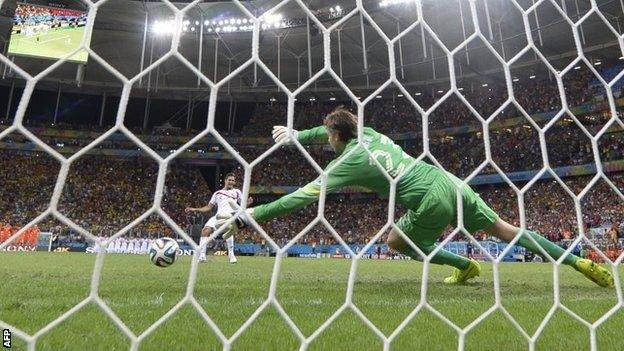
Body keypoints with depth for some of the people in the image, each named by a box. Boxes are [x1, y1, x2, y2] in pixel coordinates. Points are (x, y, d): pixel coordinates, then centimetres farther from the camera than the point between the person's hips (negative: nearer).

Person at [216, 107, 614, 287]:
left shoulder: (347, 162, -8)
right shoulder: (369, 132, 11)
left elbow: (304, 196, -11)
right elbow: (336, 130, 34)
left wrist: (248, 216, -7)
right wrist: (298, 134, 38)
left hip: (432, 200, -7)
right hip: (450, 181, 7)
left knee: (397, 241, 16)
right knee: (504, 227, 16)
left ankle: (466, 266, 21)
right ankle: (579, 262, 20)